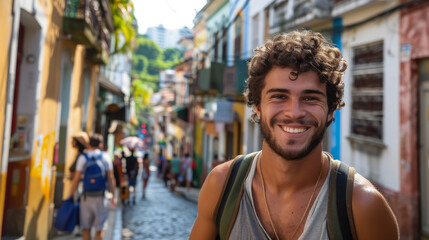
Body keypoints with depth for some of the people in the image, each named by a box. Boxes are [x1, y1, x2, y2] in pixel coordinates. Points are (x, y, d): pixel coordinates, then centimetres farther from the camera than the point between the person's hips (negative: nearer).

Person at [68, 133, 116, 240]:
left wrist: (70, 195, 3)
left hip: (86, 196, 1)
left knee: (86, 227, 14)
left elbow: (76, 179, -5)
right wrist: (113, 196, 3)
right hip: (100, 197, -1)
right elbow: (110, 178, -4)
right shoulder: (105, 157, -2)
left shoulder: (83, 158, -1)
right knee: (99, 228, 7)